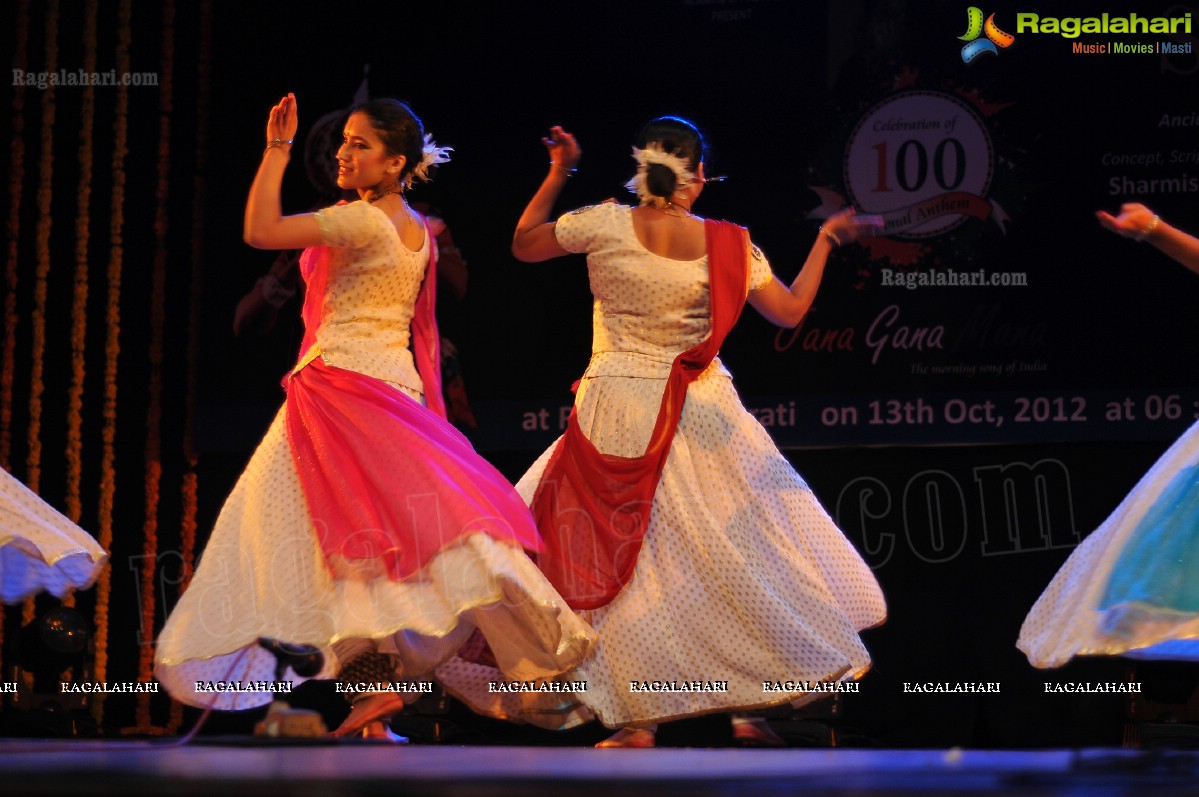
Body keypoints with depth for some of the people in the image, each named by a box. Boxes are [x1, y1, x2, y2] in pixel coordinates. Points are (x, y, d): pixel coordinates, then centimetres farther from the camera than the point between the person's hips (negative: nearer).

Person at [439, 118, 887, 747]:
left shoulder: (606, 225, -7)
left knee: (610, 561, 6)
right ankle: (751, 710, 13)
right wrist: (825, 240, 18)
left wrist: (558, 173, 16)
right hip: (702, 416, 1)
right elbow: (789, 311, 5)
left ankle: (635, 720, 1)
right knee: (734, 554, 12)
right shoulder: (729, 245, -4)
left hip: (617, 418, -1)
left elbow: (523, 245, 7)